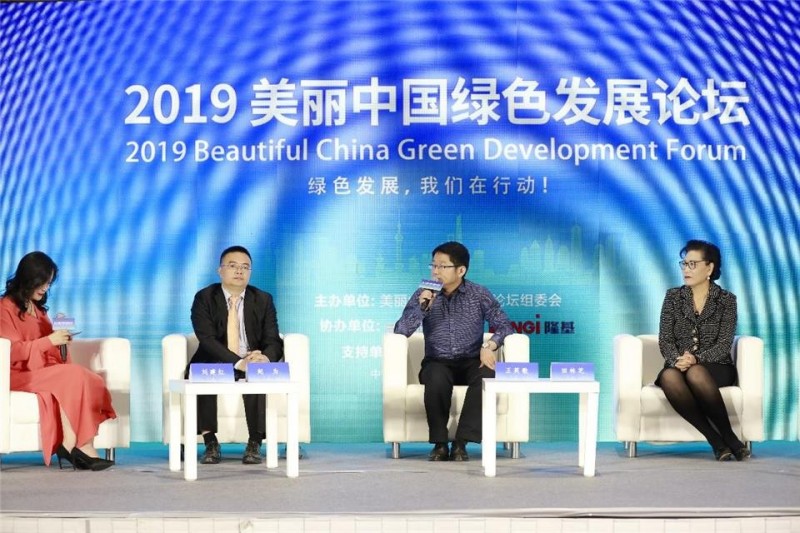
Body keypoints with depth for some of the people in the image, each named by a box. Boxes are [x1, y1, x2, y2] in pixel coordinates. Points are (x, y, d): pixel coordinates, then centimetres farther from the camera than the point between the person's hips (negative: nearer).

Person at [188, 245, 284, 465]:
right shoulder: (204, 298, -3)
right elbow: (207, 339, -16)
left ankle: (255, 444, -29)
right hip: (215, 364, -1)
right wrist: (238, 362, -32)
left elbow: (274, 342, -3)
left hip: (253, 362, 1)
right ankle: (210, 443, -26)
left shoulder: (263, 300, 4)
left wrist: (265, 358, -30)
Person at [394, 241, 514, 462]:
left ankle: (461, 442, -28)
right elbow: (400, 332, -3)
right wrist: (422, 307, -18)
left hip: (471, 363, 0)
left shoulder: (479, 295, 3)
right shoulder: (423, 295, 4)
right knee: (437, 378, -37)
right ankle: (439, 443, -22)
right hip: (437, 363, 0)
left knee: (486, 375, -35)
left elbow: (504, 325, -2)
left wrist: (489, 346, -22)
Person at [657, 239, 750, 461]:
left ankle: (728, 436, -30)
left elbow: (724, 344, -6)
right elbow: (665, 340, 2)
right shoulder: (673, 297, 10)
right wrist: (677, 359, -20)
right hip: (679, 367, 2)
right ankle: (717, 440, -34)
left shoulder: (726, 300, 3)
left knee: (696, 373, -38)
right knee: (669, 376, -35)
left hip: (715, 368, -2)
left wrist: (696, 359, -24)